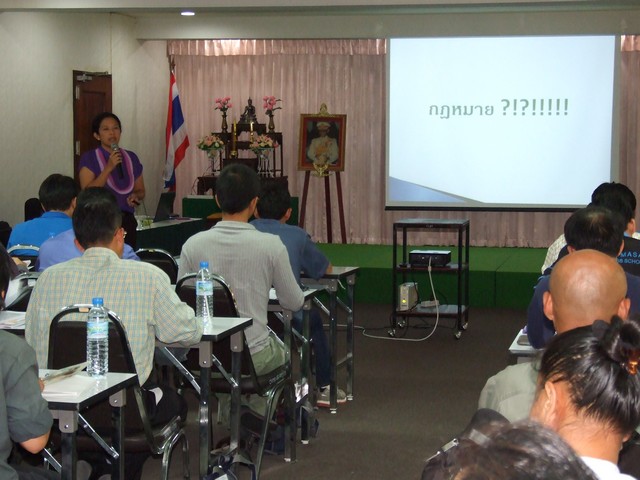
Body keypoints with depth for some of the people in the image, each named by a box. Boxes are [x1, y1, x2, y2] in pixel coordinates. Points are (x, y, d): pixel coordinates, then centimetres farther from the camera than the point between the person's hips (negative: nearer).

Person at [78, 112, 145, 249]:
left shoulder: (131, 158, 13)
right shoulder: (89, 158, 1)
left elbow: (140, 190, 20)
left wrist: (135, 196, -3)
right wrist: (109, 168, -15)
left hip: (127, 222, 4)